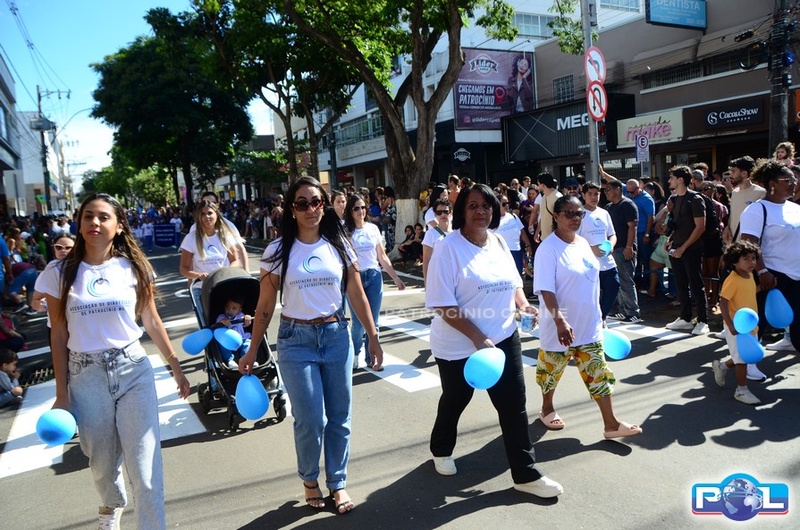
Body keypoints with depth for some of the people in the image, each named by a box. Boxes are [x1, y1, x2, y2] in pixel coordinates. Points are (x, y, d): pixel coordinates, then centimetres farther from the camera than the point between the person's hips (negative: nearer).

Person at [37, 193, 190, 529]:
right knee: (103, 461, 20)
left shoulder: (133, 268, -2)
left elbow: (152, 322, 6)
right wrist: (62, 393, 1)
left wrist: (176, 369, 8)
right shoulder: (59, 272, -2)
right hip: (86, 376, 1)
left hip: (133, 370, -1)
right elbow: (58, 336, 1)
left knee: (146, 469, -5)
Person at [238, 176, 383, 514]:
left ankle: (337, 483, 29)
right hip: (296, 340, -2)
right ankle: (309, 479, 30)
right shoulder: (278, 251, -4)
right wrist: (252, 351, 1)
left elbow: (358, 296, 5)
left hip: (336, 336, 2)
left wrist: (373, 339, 5)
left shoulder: (339, 245, 1)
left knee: (339, 417, 9)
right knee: (311, 420, 2)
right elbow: (265, 306, -1)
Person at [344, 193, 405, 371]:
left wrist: (396, 277, 9)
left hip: (374, 277, 3)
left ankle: (371, 358, 19)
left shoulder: (373, 228, 6)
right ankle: (354, 354, 29)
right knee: (359, 323, 4)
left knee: (373, 322, 6)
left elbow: (382, 257, 11)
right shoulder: (345, 232, -4)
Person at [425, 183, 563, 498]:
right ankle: (441, 451, 45)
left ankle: (526, 475, 19)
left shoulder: (499, 243, 2)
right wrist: (477, 337, -26)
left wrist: (523, 304, -3)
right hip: (459, 346, -4)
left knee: (514, 405, 6)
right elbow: (442, 304, -21)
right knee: (454, 402, 17)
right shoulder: (448, 248, -18)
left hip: (503, 339, 5)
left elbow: (512, 282, 17)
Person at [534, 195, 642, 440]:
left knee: (598, 372, 8)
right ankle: (547, 409, 36)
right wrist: (560, 321, -32)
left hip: (589, 325, 7)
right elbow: (546, 290, -24)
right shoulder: (548, 248, -18)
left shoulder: (583, 243, 6)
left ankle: (610, 423, 15)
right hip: (562, 325, -6)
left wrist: (597, 314, 18)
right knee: (552, 369, 13)